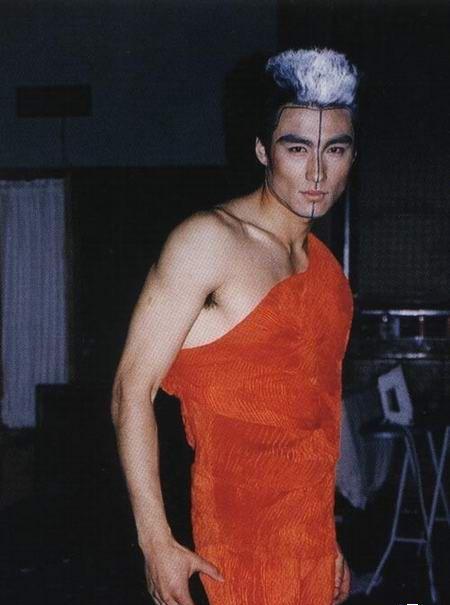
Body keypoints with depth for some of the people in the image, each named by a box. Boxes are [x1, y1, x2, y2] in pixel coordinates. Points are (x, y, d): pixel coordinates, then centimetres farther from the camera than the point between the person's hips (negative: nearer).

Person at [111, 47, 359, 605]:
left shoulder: (326, 265, 10)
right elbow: (132, 391, -15)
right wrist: (156, 543, -18)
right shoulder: (209, 240, -12)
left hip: (313, 533, 7)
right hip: (238, 533, -6)